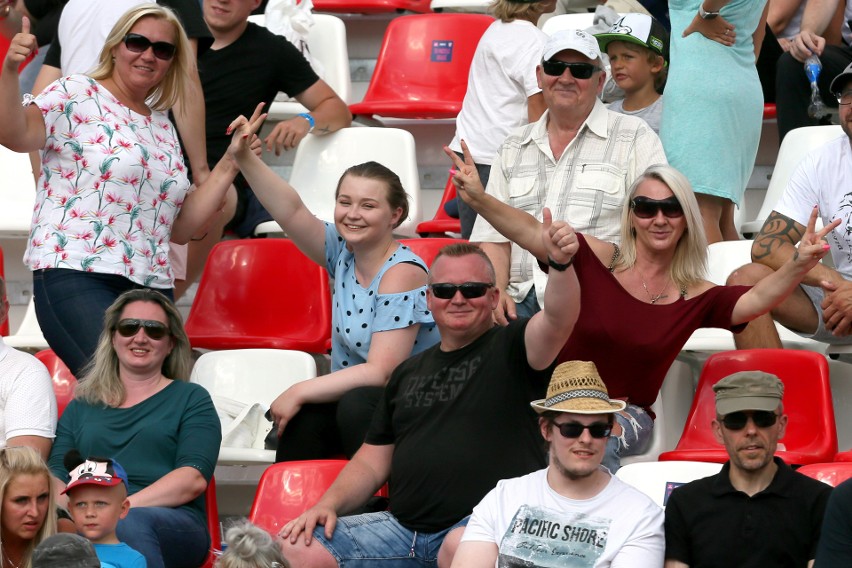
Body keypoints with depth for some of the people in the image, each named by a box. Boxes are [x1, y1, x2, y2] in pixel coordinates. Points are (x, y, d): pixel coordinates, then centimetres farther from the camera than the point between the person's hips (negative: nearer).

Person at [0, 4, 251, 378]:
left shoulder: (162, 127, 21)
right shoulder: (78, 95, 3)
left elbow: (180, 228, 19)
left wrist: (229, 166, 13)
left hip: (151, 287, 7)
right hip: (75, 275, -7)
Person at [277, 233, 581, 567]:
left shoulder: (510, 349, 4)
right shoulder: (408, 373, 22)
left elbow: (558, 319, -18)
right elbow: (372, 462, 24)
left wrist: (561, 263, -38)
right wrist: (327, 505, 5)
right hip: (403, 525, 5)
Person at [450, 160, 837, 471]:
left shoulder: (695, 298, 4)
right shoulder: (597, 259, 0)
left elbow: (757, 299, -11)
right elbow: (531, 233, -12)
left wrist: (799, 265, -32)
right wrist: (478, 199, -30)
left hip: (628, 415, 1)